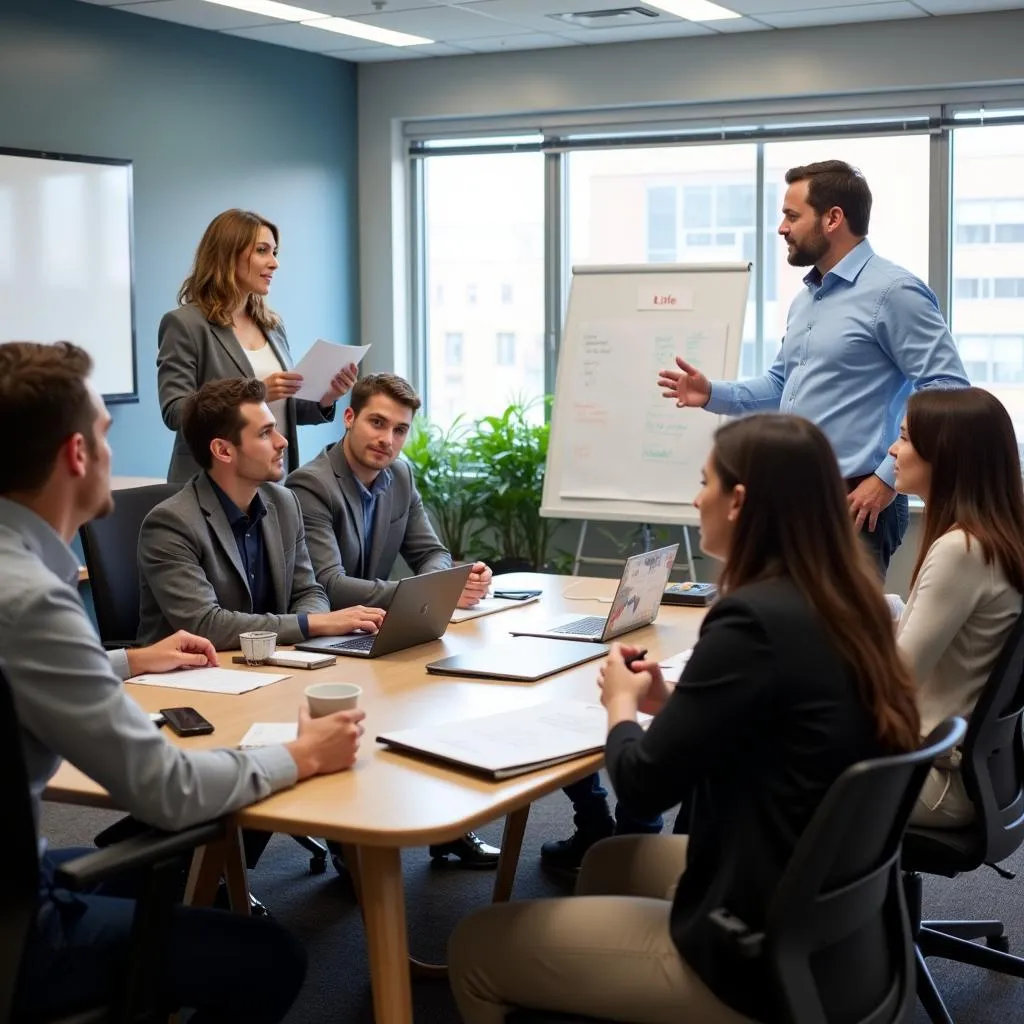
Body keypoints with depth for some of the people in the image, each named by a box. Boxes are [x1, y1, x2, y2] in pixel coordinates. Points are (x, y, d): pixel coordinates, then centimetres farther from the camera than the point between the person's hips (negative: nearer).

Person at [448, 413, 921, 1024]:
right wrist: (672, 701, 8)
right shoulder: (845, 605, 2)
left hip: (763, 959, -9)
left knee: (477, 945, 4)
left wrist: (621, 706, 2)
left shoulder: (756, 619, -24)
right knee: (608, 860, 32)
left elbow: (644, 785, -16)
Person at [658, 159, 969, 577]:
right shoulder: (805, 299, 18)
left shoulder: (892, 291, -13)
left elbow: (948, 392, -18)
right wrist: (713, 394, 9)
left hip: (853, 505, -9)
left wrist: (888, 478, -19)